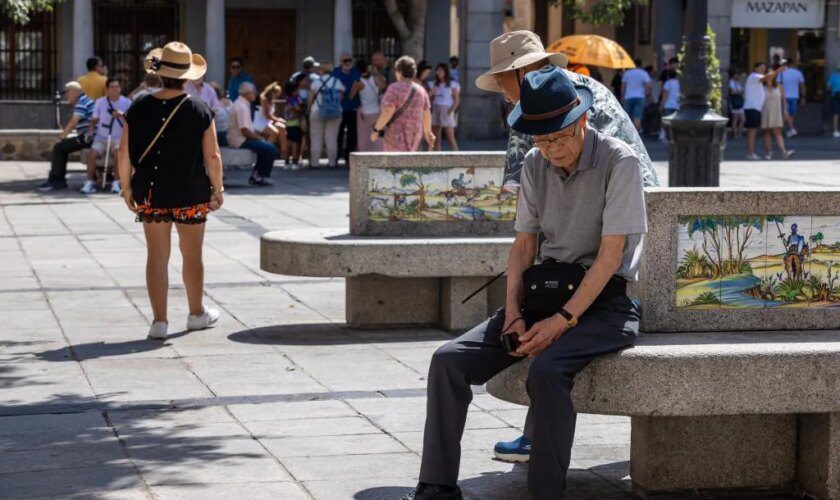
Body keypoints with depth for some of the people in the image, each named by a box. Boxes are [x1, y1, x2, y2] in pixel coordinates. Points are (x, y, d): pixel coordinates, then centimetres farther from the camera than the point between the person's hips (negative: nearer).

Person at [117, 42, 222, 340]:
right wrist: (218, 189, 5)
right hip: (191, 196, -1)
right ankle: (197, 314, 30)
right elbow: (212, 156, -8)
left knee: (157, 256, 6)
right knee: (192, 256, 14)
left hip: (150, 194, 1)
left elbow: (124, 153, -3)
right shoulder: (200, 111, -8)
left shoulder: (139, 109, -4)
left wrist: (127, 187, 10)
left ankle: (159, 321, 6)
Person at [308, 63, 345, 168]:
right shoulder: (338, 82, 1)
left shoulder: (316, 83, -7)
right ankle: (332, 162, 4)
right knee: (332, 139, 5)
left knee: (316, 139, 4)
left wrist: (308, 108, 11)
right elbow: (341, 97, 3)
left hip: (317, 113, -2)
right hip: (335, 114, 2)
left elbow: (311, 99, -3)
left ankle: (314, 162, 3)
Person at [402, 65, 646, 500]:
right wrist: (514, 313, -6)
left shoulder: (619, 162, -12)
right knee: (449, 360, -11)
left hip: (604, 301, -6)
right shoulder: (535, 165, 7)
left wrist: (563, 321, -20)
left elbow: (610, 256, -15)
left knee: (547, 370, -35)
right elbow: (523, 244, 9)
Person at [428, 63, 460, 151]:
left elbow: (456, 100, -2)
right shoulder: (434, 84, 13)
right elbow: (431, 99, 13)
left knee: (450, 137, -8)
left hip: (446, 111, -5)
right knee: (435, 137, 3)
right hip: (435, 111, 5)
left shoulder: (452, 84, 0)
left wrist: (451, 110, -14)